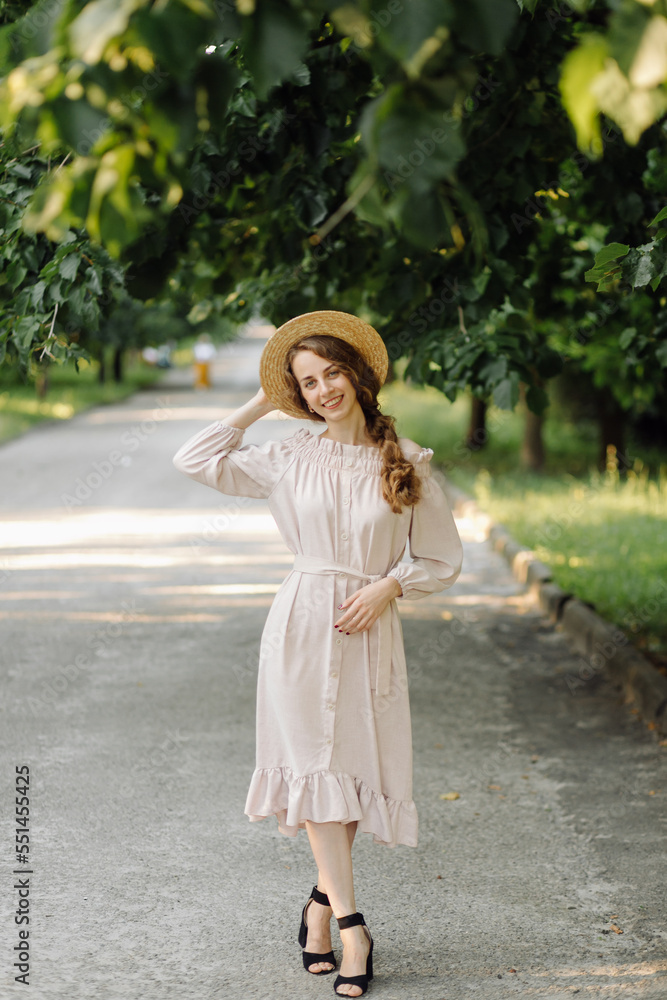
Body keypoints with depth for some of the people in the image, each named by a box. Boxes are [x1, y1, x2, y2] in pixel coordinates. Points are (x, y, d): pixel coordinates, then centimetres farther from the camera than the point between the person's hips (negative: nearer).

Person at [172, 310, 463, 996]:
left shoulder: (407, 462, 3)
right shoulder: (288, 458, 6)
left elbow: (443, 561, 9)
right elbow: (195, 460, 8)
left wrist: (388, 586, -9)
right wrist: (261, 402, 8)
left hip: (370, 629, 0)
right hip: (301, 625, 0)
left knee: (358, 765, 1)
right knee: (315, 763, -7)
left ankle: (321, 902, 19)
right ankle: (350, 922, -5)